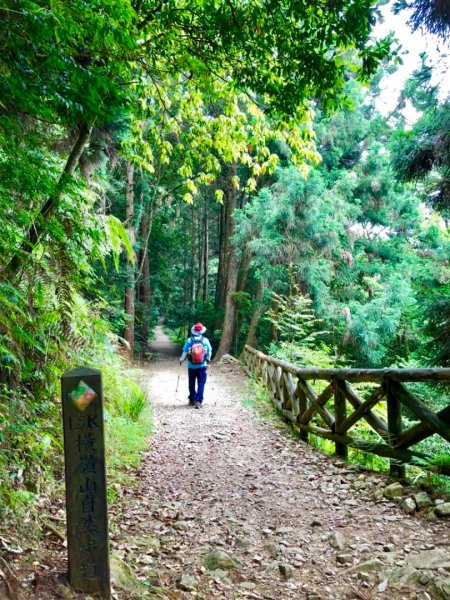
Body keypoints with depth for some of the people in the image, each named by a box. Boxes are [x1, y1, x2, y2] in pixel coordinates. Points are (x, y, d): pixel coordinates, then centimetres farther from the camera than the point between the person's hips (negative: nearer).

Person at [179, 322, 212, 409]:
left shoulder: (189, 340, -8)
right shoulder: (205, 340, -6)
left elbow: (185, 352, -5)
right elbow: (209, 351, 2)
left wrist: (181, 359, 13)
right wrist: (208, 359, 21)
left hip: (191, 366, 1)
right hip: (202, 366, -1)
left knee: (192, 383, 16)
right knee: (201, 383, 3)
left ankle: (192, 400, 26)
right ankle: (198, 401, -7)